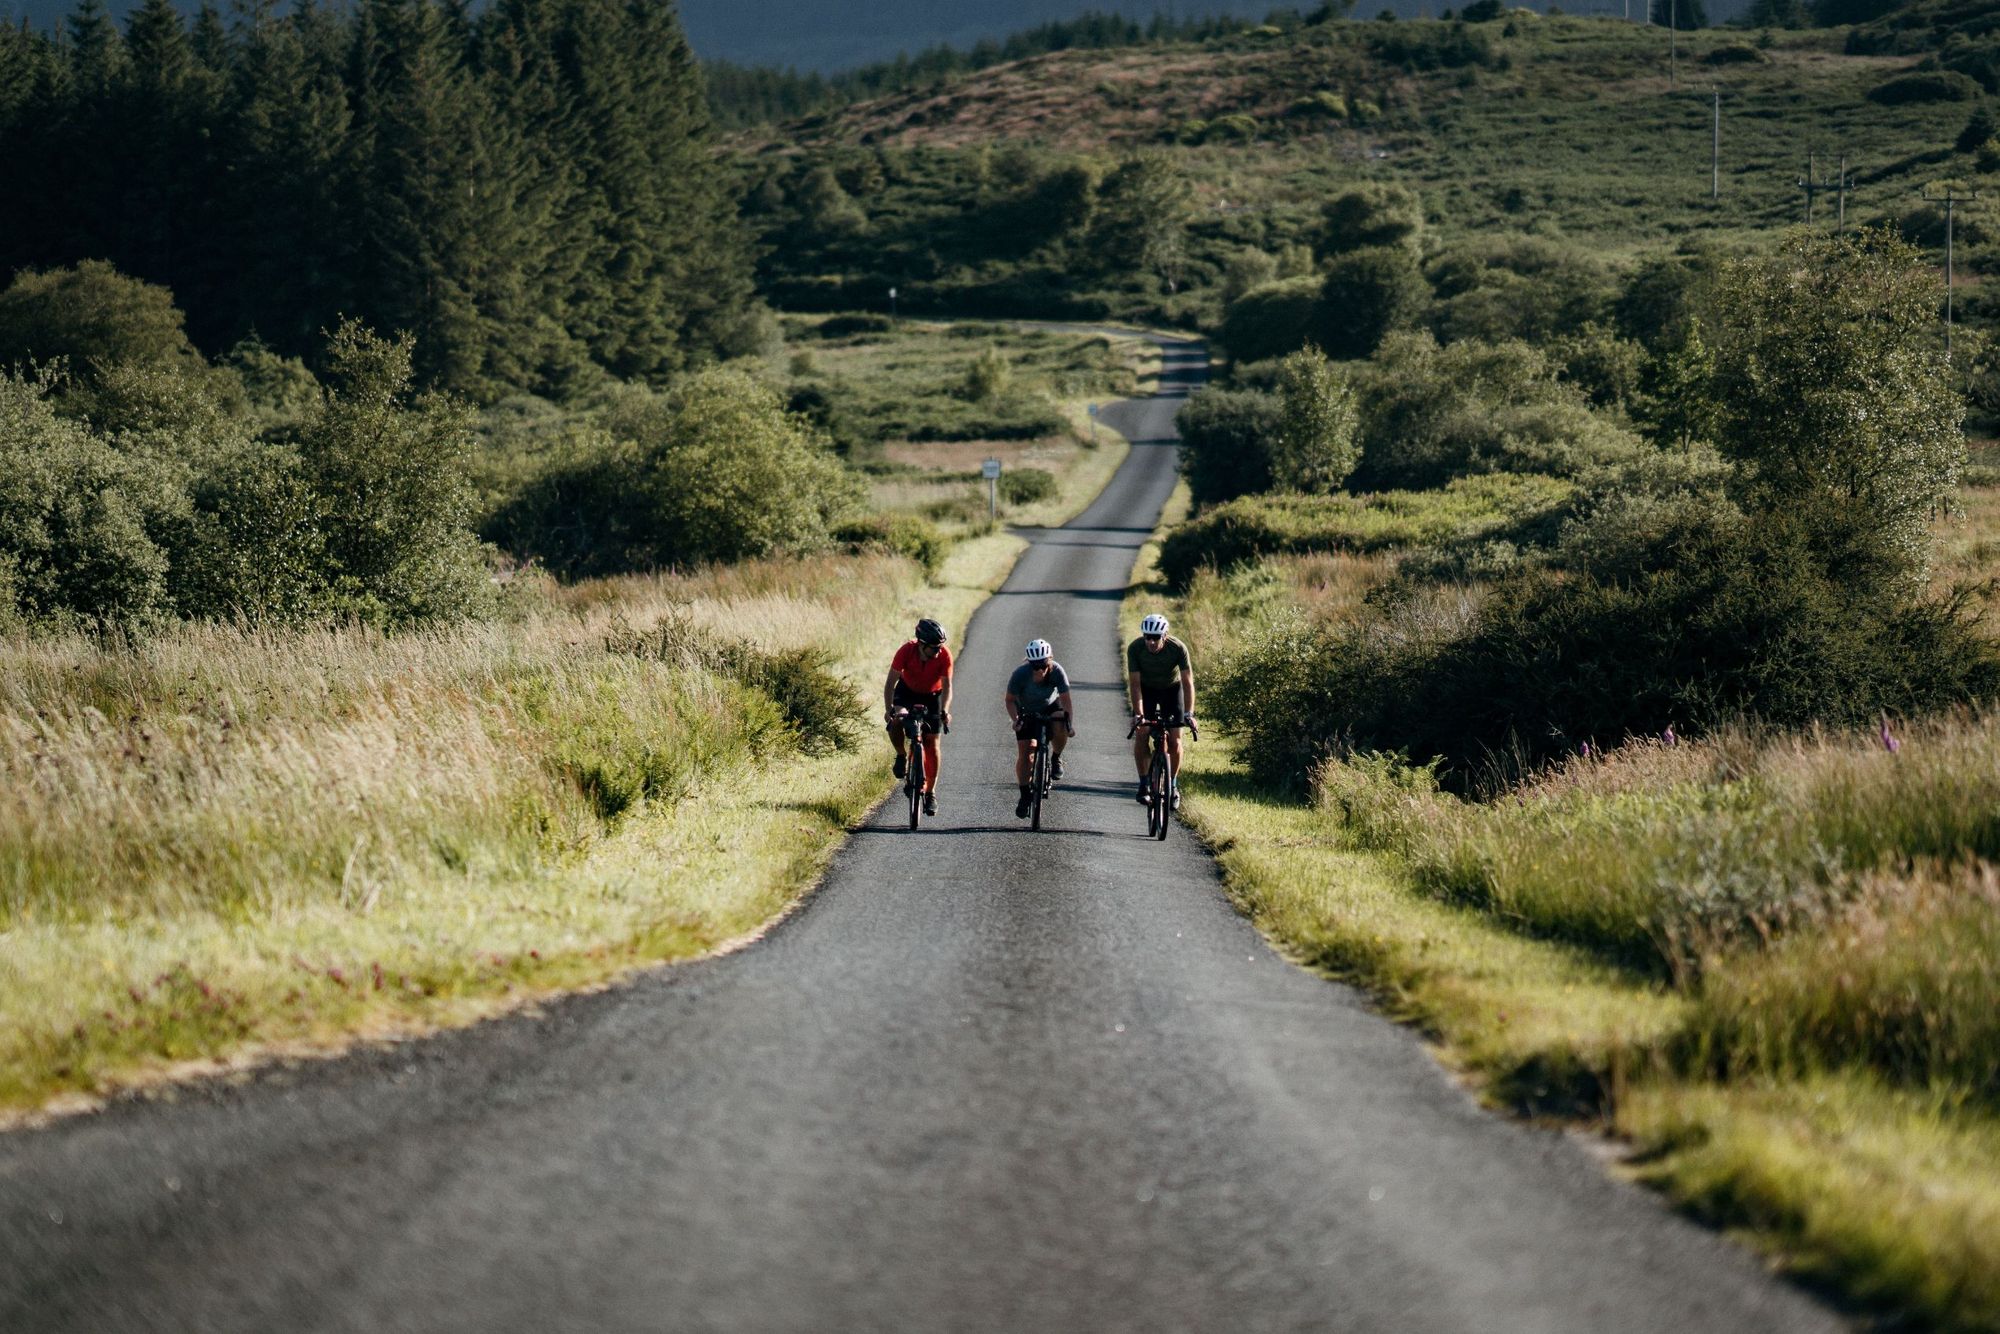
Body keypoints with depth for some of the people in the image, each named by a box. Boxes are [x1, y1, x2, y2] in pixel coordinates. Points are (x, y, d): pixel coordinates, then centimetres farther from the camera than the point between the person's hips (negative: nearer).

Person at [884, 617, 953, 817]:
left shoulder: (944, 655, -28)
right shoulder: (906, 651, -30)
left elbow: (946, 685, -25)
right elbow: (891, 682, -27)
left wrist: (944, 711, -41)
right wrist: (888, 709, -39)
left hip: (932, 696, 0)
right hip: (907, 690, 0)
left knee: (931, 744, -3)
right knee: (895, 721, -31)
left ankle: (930, 792, 8)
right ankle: (901, 757, -4)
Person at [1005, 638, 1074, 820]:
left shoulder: (1057, 671, -29)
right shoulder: (1020, 674, -30)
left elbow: (1065, 700, -27)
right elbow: (1010, 700, -19)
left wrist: (1070, 723, -39)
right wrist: (1015, 719, -36)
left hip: (1050, 708, 0)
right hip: (1027, 711, 0)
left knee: (1061, 730, -32)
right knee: (1024, 752, -11)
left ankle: (1056, 759, -1)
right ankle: (1024, 796, 3)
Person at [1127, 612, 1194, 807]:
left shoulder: (1178, 648, -31)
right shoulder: (1135, 648, -29)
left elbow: (1188, 682, -31)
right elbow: (1135, 683, -28)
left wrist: (1189, 713, -40)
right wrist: (1138, 714, -38)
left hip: (1172, 688, -1)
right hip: (1147, 688, 1)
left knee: (1174, 741, -8)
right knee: (1141, 734, -15)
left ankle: (1173, 785, 9)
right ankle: (1143, 782, -4)